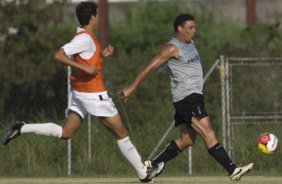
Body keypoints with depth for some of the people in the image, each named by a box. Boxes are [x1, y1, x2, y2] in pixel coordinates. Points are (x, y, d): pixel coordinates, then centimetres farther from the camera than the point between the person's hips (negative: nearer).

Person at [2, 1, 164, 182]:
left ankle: (22, 128, -1)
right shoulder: (85, 38, -18)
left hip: (79, 92, 9)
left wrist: (101, 55, 11)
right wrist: (84, 68, -28)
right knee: (121, 133, 2)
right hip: (94, 94, -9)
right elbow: (58, 55, -26)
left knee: (65, 132, 10)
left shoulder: (84, 36, 11)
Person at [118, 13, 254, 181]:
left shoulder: (190, 43, 16)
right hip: (186, 98, -10)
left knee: (186, 140, 11)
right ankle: (233, 170, -22)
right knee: (209, 135, -16)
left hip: (194, 97, 10)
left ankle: (153, 165, 17)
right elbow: (149, 68, -10)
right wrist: (132, 88, -11)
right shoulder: (172, 48, -11)